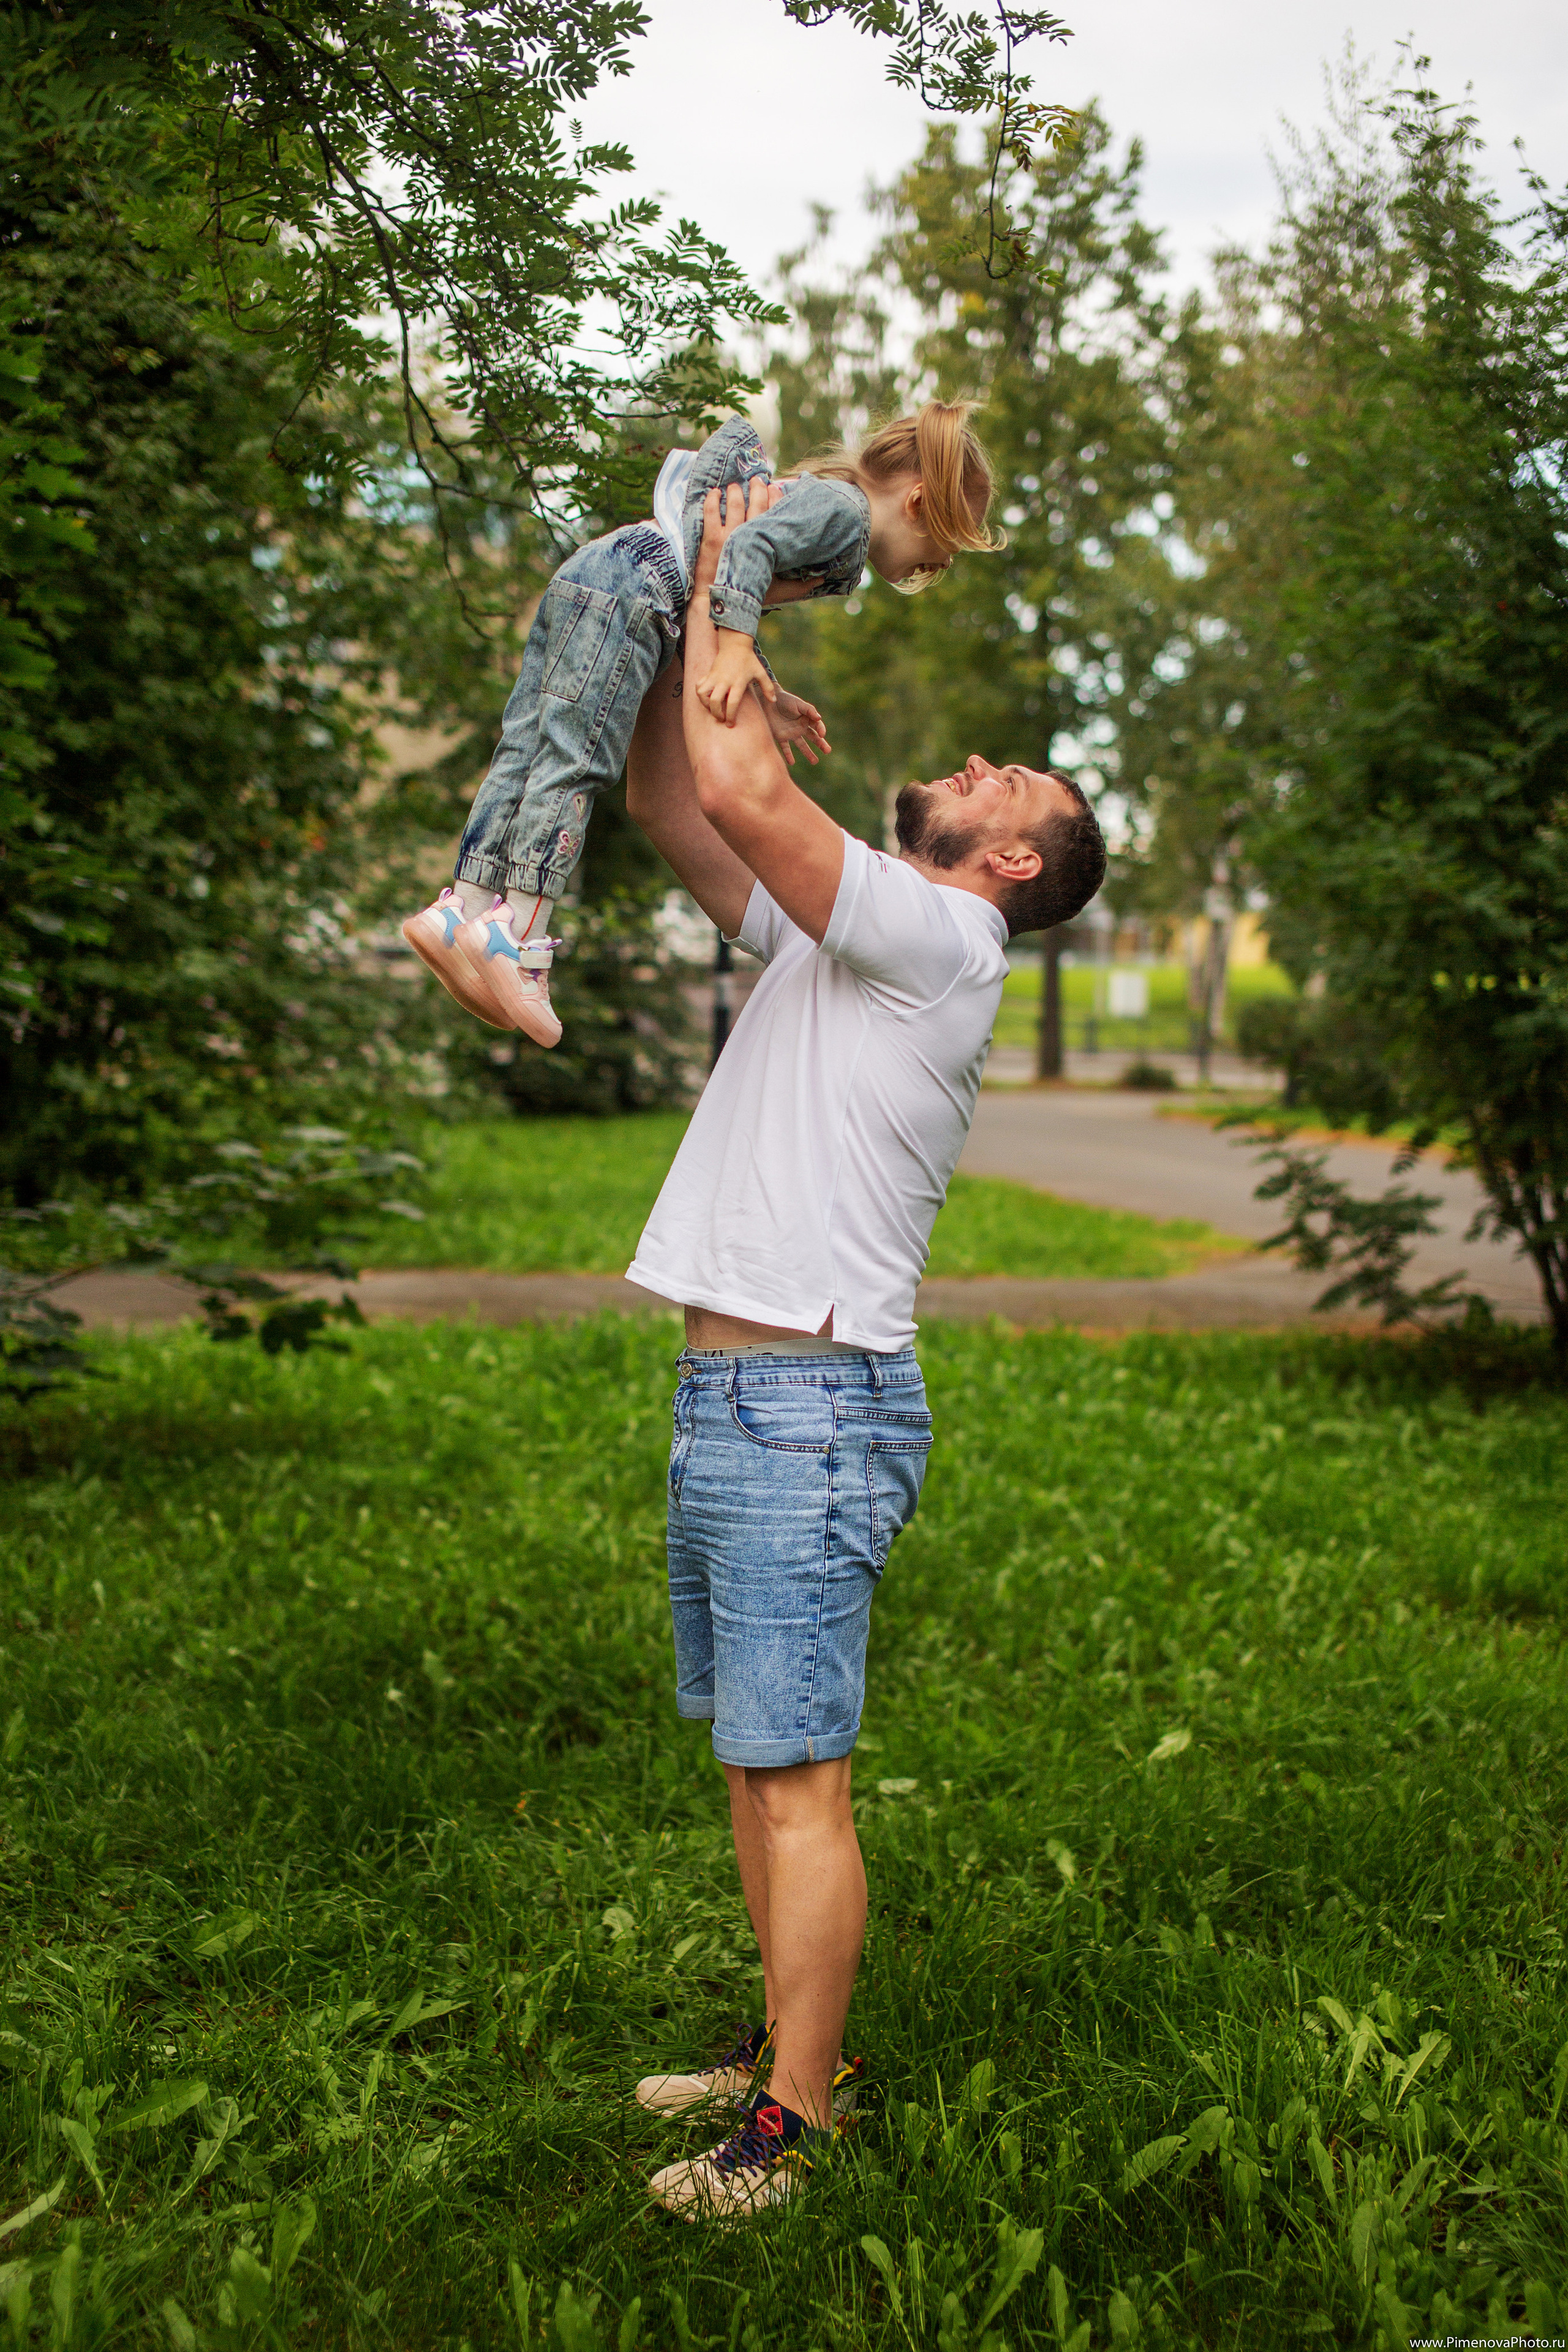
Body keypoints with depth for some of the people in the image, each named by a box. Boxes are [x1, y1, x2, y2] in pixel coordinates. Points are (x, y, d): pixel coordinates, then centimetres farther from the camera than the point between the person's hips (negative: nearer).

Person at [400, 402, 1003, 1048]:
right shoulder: (842, 507, -4)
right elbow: (749, 547, -20)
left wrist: (766, 694, 22)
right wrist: (735, 649, -31)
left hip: (584, 577, 10)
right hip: (625, 588, -10)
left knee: (526, 750, 4)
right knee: (576, 760, -14)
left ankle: (464, 908, 2)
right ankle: (522, 926, -18)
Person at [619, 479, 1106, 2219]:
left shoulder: (944, 938, -9)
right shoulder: (829, 929, 17)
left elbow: (741, 790, -19)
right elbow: (666, 803, 21)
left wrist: (722, 590, -5)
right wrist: (689, 613, 12)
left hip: (808, 1411, -9)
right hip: (724, 1404, 9)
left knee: (794, 1774, -5)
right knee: (751, 1759, 15)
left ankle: (796, 2124, 4)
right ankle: (793, 2050, 27)